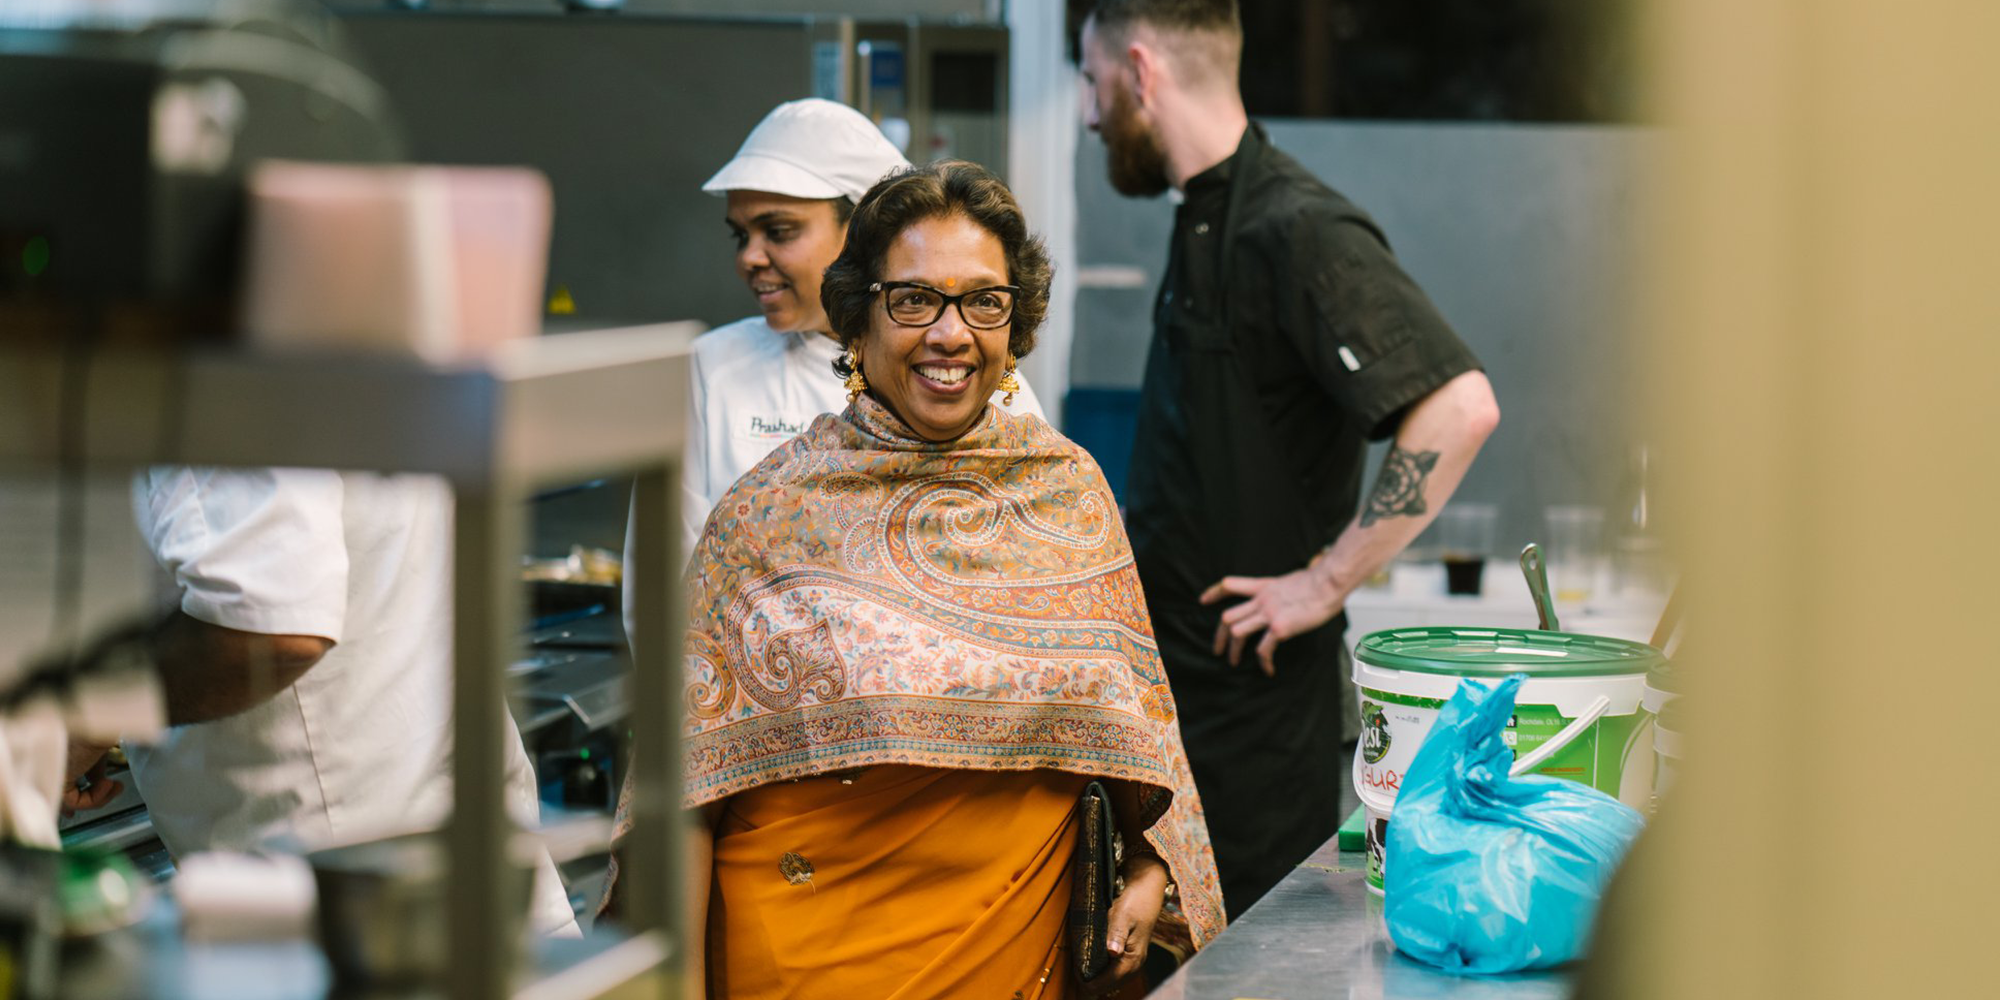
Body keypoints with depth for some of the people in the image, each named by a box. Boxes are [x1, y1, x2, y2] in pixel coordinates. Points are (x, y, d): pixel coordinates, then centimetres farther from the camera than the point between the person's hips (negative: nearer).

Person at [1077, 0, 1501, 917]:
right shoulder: (1206, 221, 14)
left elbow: (1459, 408, -29)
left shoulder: (1297, 231, -18)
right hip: (1179, 690, 10)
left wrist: (1326, 583, -24)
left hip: (1259, 705, -9)